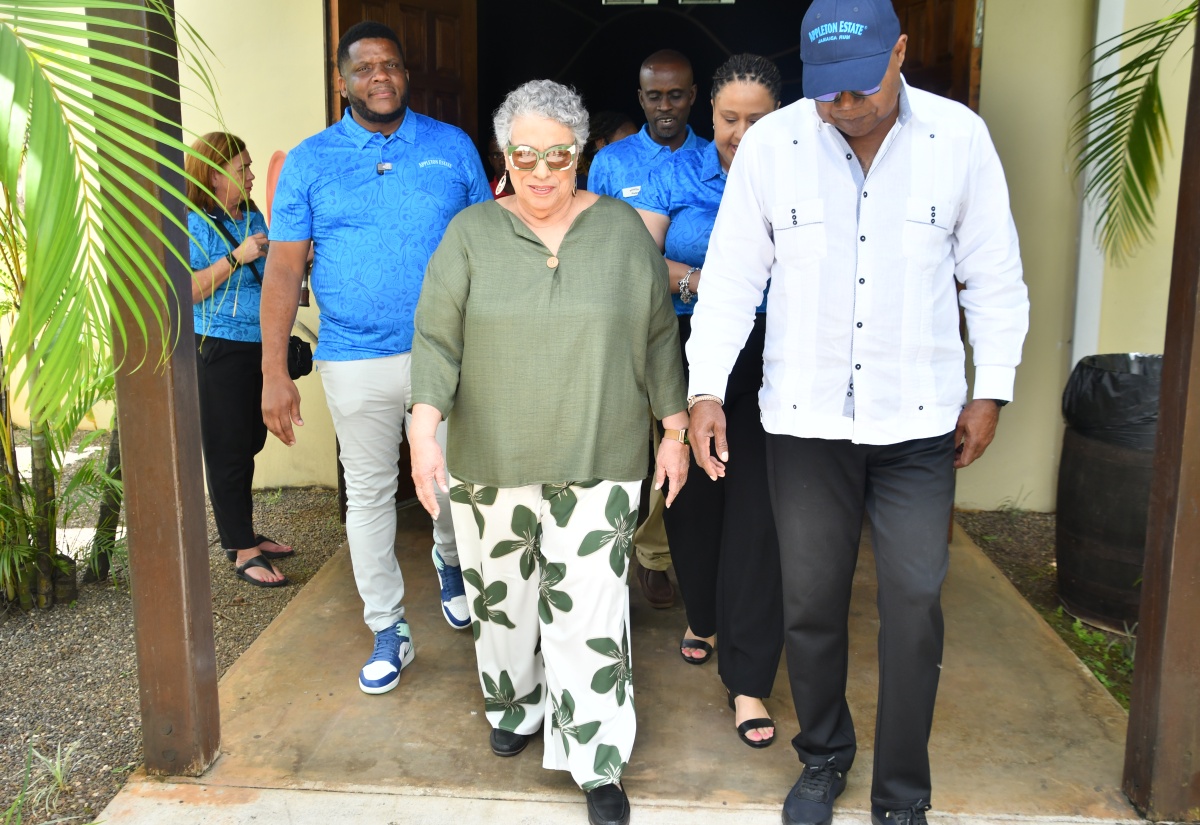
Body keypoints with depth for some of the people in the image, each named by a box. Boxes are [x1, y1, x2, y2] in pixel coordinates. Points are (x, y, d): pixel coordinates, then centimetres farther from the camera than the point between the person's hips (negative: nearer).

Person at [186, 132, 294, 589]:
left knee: (249, 447, 15)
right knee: (228, 452, 0)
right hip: (219, 352, -7)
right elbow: (187, 291, -18)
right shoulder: (195, 225, -11)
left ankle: (242, 535, 29)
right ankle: (243, 552, 8)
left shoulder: (254, 218, 10)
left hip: (260, 346, 7)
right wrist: (237, 257, -21)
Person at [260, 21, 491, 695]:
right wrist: (275, 372, -7)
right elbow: (285, 268, -1)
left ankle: (450, 560, 44)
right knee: (368, 492, 8)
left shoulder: (453, 147, 5)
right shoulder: (310, 161, 2)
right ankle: (390, 631, 23)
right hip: (356, 362, 0)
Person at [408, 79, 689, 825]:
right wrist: (425, 429, -15)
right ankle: (515, 706, 40)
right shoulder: (472, 232, 2)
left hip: (597, 462, -1)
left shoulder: (621, 229, 3)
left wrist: (676, 430, 4)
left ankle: (598, 764, 11)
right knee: (502, 596, 15)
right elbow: (437, 338, -2)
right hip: (490, 459, 1)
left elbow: (659, 337, 6)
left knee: (588, 612, -2)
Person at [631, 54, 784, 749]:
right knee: (693, 493, 13)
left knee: (756, 511, -5)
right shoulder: (678, 173, 4)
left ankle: (749, 679, 6)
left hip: (768, 363, -2)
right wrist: (698, 283, -19)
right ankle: (703, 616, 41)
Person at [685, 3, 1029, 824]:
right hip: (804, 420, 1)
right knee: (811, 602, 10)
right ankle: (823, 758, 34)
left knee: (915, 605, 3)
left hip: (918, 421, 0)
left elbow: (994, 276, 2)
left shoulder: (960, 137, -5)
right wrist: (706, 390, -7)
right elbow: (731, 278, -2)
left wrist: (991, 390, 1)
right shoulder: (769, 144, -5)